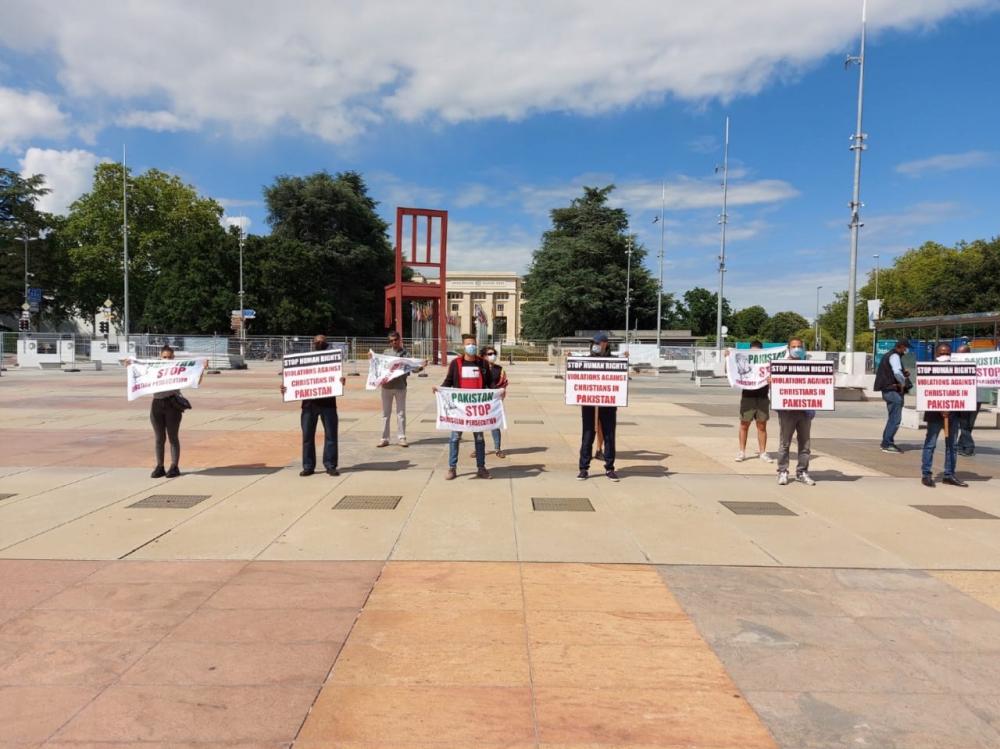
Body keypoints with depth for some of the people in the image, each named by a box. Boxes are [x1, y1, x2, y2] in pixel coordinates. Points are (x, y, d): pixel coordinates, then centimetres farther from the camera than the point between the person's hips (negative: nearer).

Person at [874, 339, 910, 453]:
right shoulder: (894, 356, -13)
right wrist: (903, 382, -14)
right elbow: (897, 372, -30)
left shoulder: (889, 355, 17)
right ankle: (887, 444, -7)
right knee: (895, 419, -8)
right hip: (893, 391, -10)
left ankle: (887, 442, 21)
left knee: (892, 418, 17)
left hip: (888, 390, 10)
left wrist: (904, 373, 10)